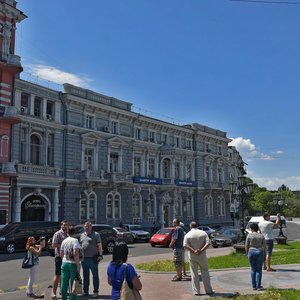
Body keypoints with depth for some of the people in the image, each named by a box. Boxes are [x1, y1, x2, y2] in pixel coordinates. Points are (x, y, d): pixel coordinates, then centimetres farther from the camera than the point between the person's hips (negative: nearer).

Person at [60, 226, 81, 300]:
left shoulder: (64, 241, 9)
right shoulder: (75, 240, -9)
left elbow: (61, 254, 13)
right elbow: (75, 254, -19)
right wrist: (78, 265, -16)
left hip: (64, 263, 5)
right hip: (73, 264, -5)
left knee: (64, 284, 10)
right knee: (73, 284, 2)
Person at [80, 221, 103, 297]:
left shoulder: (96, 235, -2)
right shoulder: (82, 235, 14)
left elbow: (99, 245, -7)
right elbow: (80, 245, 18)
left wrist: (100, 255, -15)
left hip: (93, 258, -5)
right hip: (84, 258, 5)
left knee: (95, 275, 2)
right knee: (85, 276, 13)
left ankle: (96, 291, 10)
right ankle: (85, 291, 22)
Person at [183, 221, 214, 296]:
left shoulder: (188, 234, -2)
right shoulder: (203, 233, 2)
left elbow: (185, 245, -17)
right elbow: (208, 243, -11)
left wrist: (194, 251, -20)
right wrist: (201, 250, -18)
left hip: (192, 256, -1)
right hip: (202, 256, 1)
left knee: (194, 273, 7)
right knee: (205, 272, 11)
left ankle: (196, 291, 7)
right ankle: (208, 290, 14)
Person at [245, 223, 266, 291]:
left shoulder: (249, 235, -3)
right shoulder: (261, 236, -1)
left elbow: (246, 246, -3)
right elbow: (264, 247, -2)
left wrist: (247, 254, 9)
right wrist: (264, 255, 7)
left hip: (251, 252, 1)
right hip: (259, 253, 0)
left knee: (253, 270, 10)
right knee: (259, 270, 6)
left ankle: (253, 286, 12)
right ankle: (258, 286, 3)